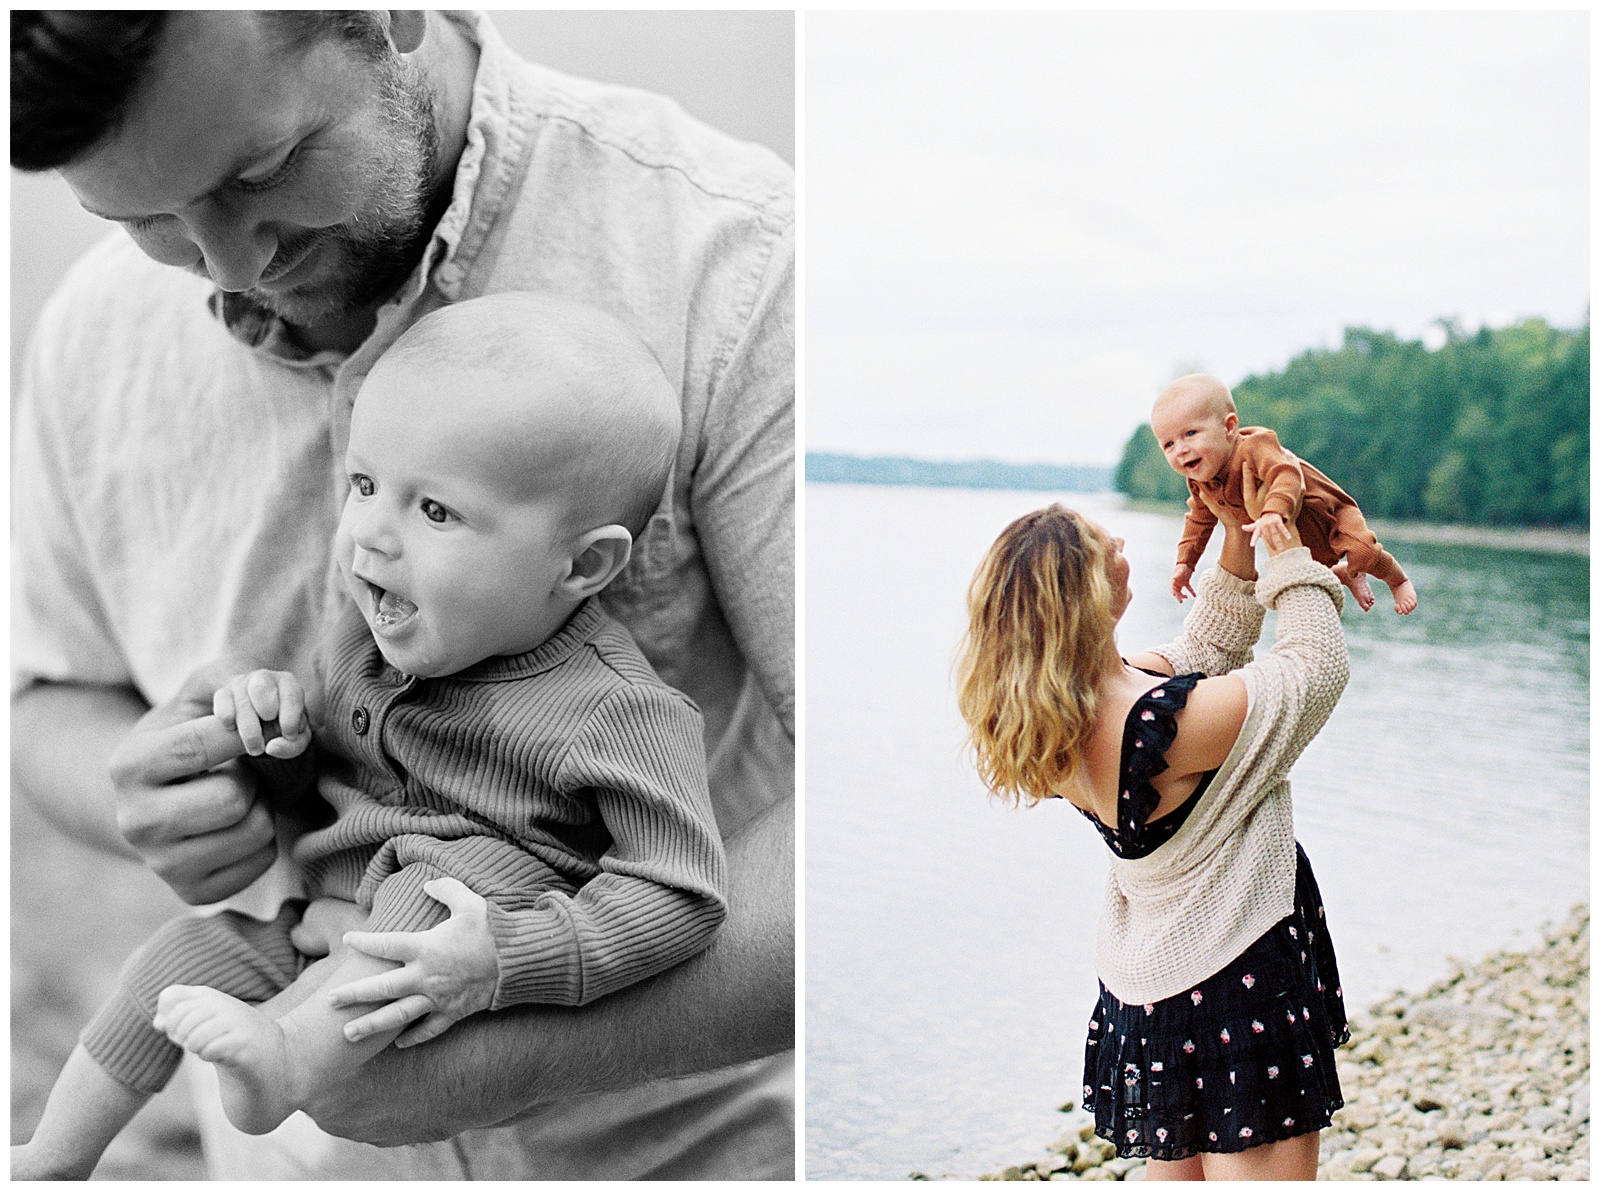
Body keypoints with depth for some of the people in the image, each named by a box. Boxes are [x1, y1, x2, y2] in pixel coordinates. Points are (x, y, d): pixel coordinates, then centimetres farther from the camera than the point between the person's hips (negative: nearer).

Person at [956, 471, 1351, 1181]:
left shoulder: (1073, 716, -4)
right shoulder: (1170, 724, -29)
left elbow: (1199, 655, 12)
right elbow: (1319, 664, -14)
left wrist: (1238, 543, 8)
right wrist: (1284, 541, -3)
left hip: (1145, 988, 9)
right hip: (1235, 987, -8)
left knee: (1172, 1170, 20)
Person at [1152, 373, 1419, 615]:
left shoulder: (1254, 448, -36)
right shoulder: (1199, 481, -10)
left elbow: (1288, 475, -52)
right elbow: (1200, 520, 8)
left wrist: (1273, 513, -69)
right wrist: (1185, 563, 3)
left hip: (1326, 511, -8)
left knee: (1361, 551, -28)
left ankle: (1397, 578, 7)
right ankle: (1346, 575, 36)